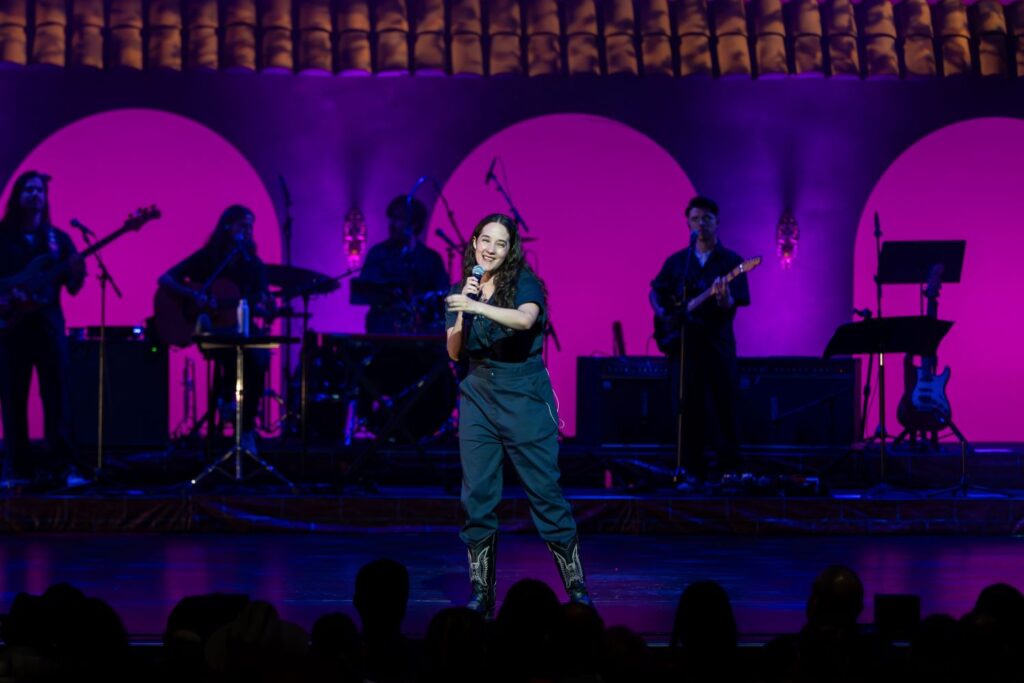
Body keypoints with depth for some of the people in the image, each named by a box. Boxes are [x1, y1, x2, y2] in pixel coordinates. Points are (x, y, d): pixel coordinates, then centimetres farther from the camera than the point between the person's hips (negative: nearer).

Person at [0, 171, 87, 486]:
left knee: (57, 394, -7)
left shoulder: (58, 238, 12)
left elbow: (73, 288, 9)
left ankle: (66, 466, -10)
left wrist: (77, 274, -12)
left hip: (48, 322, 1)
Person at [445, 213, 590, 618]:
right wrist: (464, 307, -11)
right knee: (476, 496, 0)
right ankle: (480, 592, 6)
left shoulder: (525, 283, -3)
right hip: (478, 399, 4)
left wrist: (477, 307, -34)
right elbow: (454, 352, 3)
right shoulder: (461, 291, 10)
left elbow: (525, 319, -25)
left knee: (545, 491, -4)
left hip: (525, 398, -4)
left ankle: (576, 586, 3)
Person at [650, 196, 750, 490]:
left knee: (725, 409, -2)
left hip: (717, 343, -2)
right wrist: (661, 312, 0)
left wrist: (724, 299, -29)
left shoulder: (730, 261, 2)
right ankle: (694, 473, 4)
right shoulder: (676, 261, 11)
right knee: (689, 408, 0)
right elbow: (656, 291, 20)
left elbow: (731, 306, -7)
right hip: (683, 342, 2)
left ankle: (730, 470, 8)